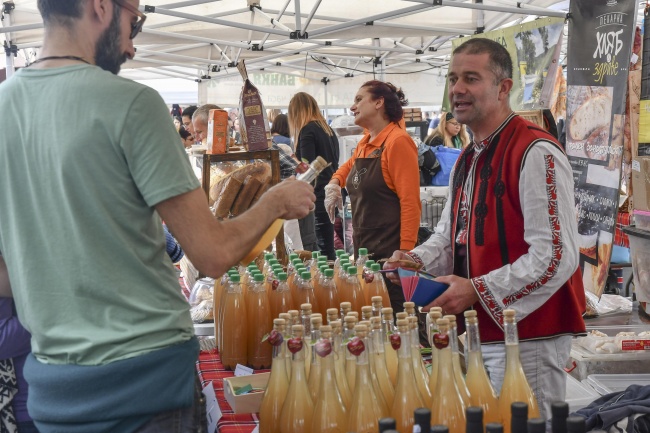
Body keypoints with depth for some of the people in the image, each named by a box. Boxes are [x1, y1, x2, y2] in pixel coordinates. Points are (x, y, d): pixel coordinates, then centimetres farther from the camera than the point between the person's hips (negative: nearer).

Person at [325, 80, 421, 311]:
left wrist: (405, 254, -22)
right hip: (364, 249, 8)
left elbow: (410, 203, -17)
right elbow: (350, 165, 35)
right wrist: (334, 183, 12)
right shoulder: (364, 144, 12)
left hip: (390, 253, -8)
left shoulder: (397, 141, -12)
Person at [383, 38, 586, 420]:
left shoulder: (536, 153, -18)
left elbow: (555, 257, -23)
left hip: (528, 335, -9)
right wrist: (418, 261, 2)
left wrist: (477, 291, -21)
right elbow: (451, 234, 23)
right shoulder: (469, 159, 12)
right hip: (480, 333, 9)